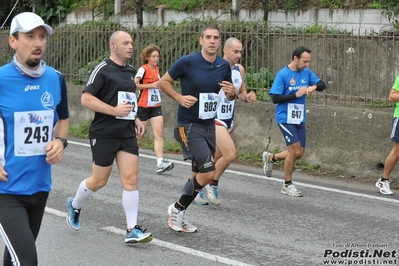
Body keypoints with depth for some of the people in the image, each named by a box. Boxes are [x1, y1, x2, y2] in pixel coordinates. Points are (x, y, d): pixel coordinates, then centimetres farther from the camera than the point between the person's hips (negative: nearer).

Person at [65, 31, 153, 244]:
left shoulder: (130, 71, 13)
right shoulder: (103, 70, -10)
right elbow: (86, 99, -16)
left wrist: (135, 118, 13)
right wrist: (114, 111, -22)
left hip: (127, 134, 6)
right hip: (104, 134, -6)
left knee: (131, 179, -4)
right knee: (99, 180, 6)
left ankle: (132, 230, -2)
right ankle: (74, 205, 35)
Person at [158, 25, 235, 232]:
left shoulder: (224, 66, 3)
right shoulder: (187, 62, -13)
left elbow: (229, 96, 15)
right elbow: (163, 81, -2)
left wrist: (232, 92, -9)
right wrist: (180, 98, -17)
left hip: (209, 125, 7)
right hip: (189, 125, -7)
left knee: (199, 174, 12)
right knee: (208, 172, -16)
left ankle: (179, 214, 28)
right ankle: (177, 209, 4)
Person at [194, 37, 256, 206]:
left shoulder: (240, 70, 6)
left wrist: (247, 98, -2)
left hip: (229, 120, 8)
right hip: (214, 119, -8)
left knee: (216, 159, 14)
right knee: (230, 154, -21)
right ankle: (213, 184, 3)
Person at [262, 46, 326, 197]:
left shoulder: (306, 72, 4)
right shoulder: (283, 74, -13)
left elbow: (322, 85, 3)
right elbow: (275, 98, -15)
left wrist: (314, 87, -19)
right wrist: (296, 95, -21)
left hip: (300, 119, 7)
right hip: (286, 118, -7)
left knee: (299, 153, 10)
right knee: (295, 151, -10)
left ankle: (271, 158, 33)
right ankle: (287, 185, 7)